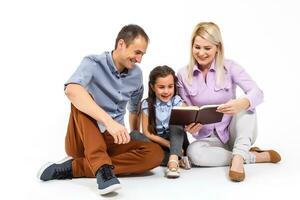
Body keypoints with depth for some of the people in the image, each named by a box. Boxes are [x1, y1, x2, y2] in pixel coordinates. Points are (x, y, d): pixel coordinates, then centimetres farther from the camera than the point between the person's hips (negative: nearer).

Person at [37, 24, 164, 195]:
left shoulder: (136, 75, 7)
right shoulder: (93, 63, -11)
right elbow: (72, 90, -33)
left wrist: (134, 140, 20)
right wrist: (109, 121, -42)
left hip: (111, 140, 5)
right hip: (82, 139, -4)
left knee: (155, 153, -21)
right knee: (81, 99, -30)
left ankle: (73, 167, -24)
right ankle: (102, 168, -40)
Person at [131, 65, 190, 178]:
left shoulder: (178, 102, -6)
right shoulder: (147, 105, -5)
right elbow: (147, 133, -8)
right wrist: (169, 144, -18)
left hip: (177, 140, -1)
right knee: (134, 136, -25)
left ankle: (173, 161, -42)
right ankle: (177, 160, -30)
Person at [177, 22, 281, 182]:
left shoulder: (229, 67, -8)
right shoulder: (183, 75, -3)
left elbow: (257, 93, -22)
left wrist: (241, 103, -46)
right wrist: (189, 126, -24)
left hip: (234, 131, -1)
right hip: (208, 137, 1)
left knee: (247, 104, -28)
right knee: (193, 152, -33)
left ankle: (238, 158, -36)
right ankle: (256, 156, -21)